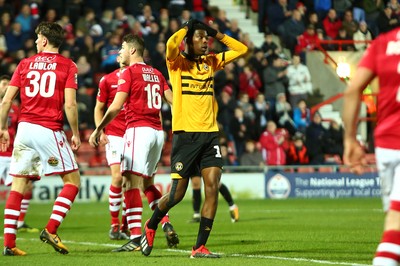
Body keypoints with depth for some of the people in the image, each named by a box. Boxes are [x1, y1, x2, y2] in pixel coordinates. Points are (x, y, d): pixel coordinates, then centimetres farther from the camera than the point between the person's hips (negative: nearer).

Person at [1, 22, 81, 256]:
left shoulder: (25, 64, 10)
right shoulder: (68, 66, 1)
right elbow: (70, 104, -9)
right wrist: (75, 134, 0)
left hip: (25, 129, 4)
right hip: (50, 130, -4)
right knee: (73, 181, 6)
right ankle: (51, 230, -9)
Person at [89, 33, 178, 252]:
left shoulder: (129, 73, -5)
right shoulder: (156, 74, 15)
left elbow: (116, 107, -11)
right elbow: (173, 101, 14)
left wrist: (97, 130, -5)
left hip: (138, 130, -8)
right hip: (157, 132, 8)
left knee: (131, 182, -11)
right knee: (147, 182, 21)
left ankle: (135, 238, -20)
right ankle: (166, 224, 8)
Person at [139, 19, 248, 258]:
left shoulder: (211, 63, 14)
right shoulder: (178, 63, -2)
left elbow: (242, 49, 18)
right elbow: (171, 44, -24)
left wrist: (217, 34, 10)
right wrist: (186, 28, -7)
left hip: (210, 134, 4)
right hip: (185, 134, -4)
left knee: (213, 187, -10)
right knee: (177, 193, -1)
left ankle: (200, 247, -5)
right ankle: (151, 226, 28)